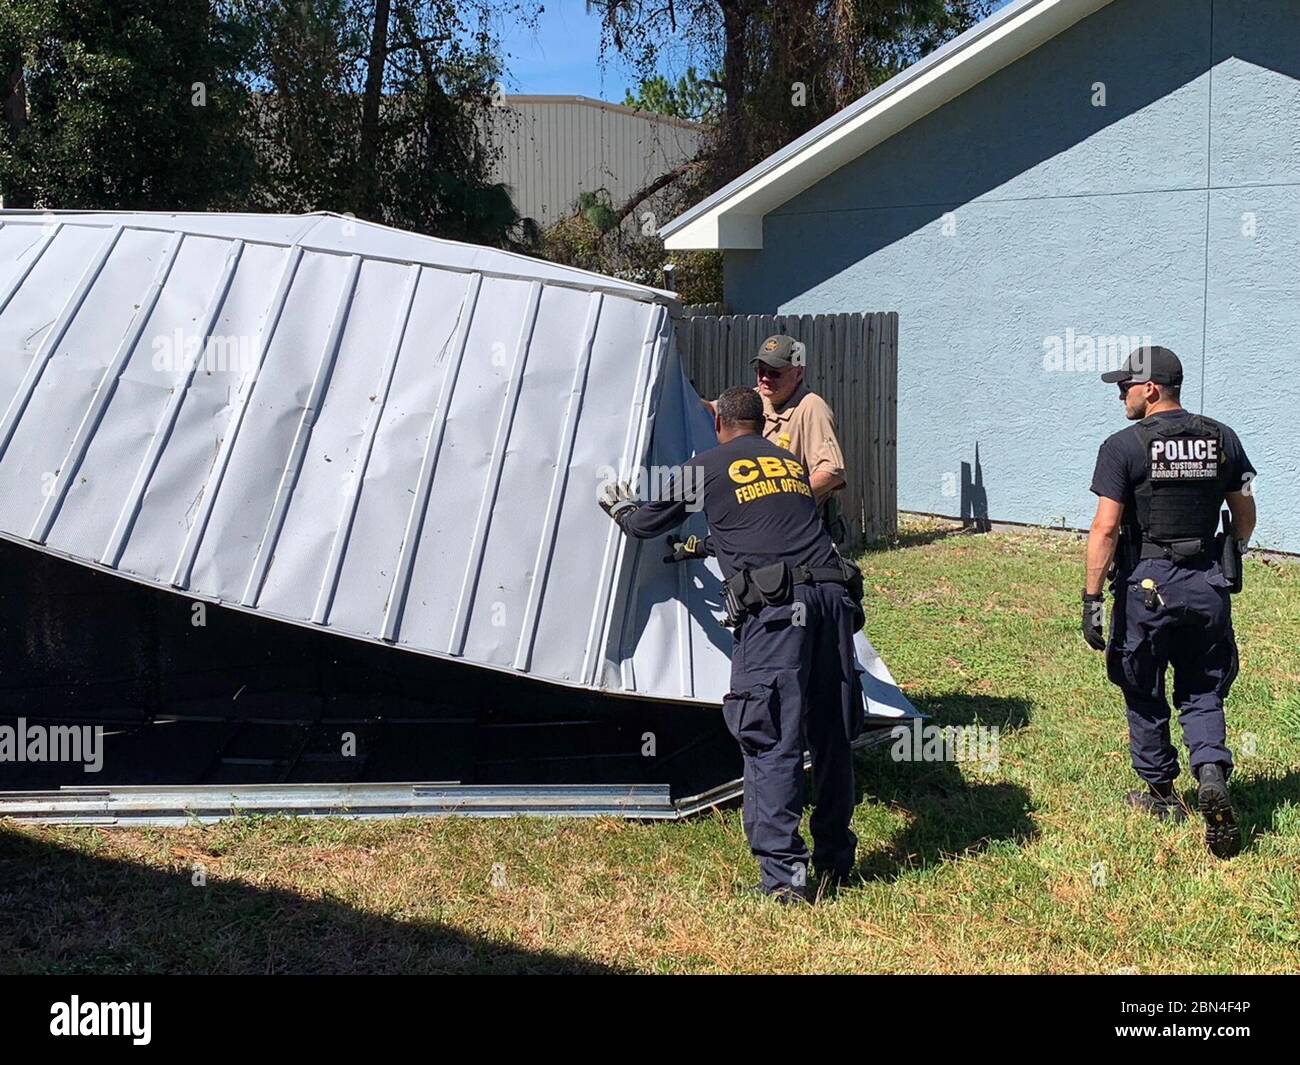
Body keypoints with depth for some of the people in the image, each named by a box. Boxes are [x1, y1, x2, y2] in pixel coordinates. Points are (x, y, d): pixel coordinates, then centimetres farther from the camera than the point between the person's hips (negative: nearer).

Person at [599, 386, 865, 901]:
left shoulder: (708, 467, 12)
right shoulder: (793, 463, 26)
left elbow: (651, 523, 25)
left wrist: (620, 507, 48)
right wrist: (703, 548, 54)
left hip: (774, 607, -5)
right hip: (833, 595, 6)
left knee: (771, 742, -3)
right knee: (832, 733, 13)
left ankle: (783, 874, -5)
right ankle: (835, 861, 25)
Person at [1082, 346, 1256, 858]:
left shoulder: (1124, 446, -10)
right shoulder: (1222, 439, 5)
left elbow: (1105, 529, -15)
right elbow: (1245, 515, 13)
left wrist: (1092, 597, -11)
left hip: (1146, 585, -4)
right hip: (1209, 585, 4)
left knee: (1144, 694, 13)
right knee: (1202, 692, 14)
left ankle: (1162, 794, 25)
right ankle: (1212, 776, -9)